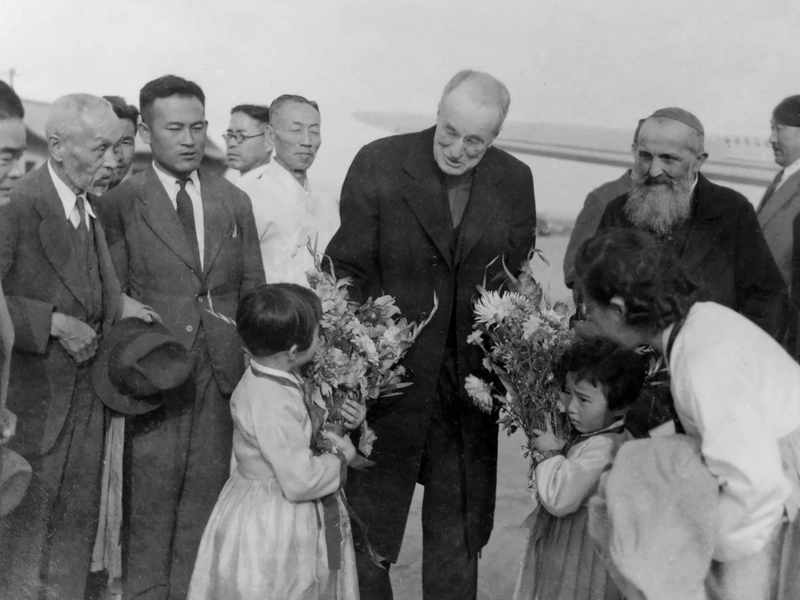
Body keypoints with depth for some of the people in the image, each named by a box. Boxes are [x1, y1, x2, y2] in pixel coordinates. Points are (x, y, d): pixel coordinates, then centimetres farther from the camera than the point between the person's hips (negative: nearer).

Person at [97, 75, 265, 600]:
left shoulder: (236, 202, 11)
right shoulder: (119, 204, -2)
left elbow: (252, 290, 12)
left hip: (222, 375, 4)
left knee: (205, 496, 10)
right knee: (150, 501, 2)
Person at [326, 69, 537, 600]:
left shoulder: (516, 181, 0)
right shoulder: (378, 164, -8)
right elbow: (349, 272, -7)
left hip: (470, 384, 3)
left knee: (460, 534, 15)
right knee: (367, 533, 9)